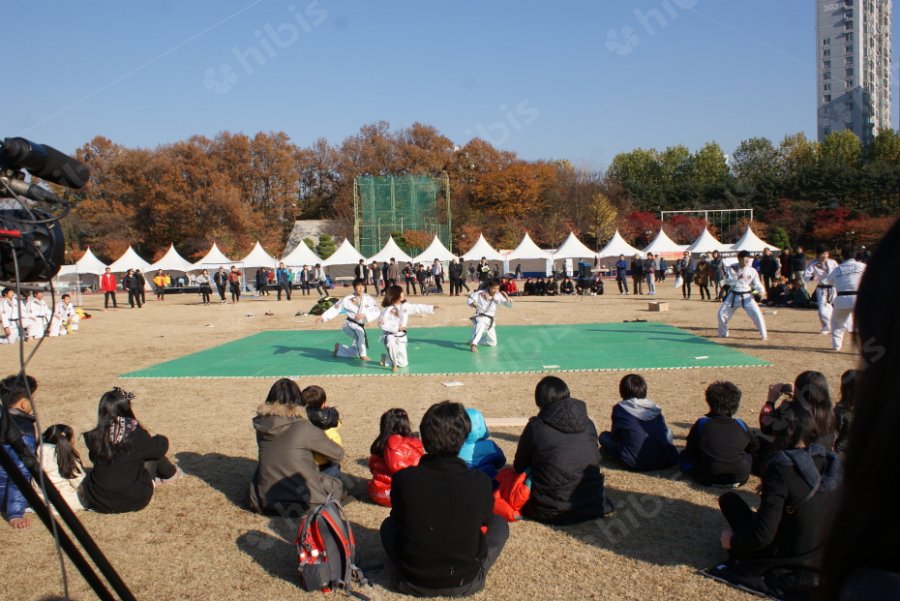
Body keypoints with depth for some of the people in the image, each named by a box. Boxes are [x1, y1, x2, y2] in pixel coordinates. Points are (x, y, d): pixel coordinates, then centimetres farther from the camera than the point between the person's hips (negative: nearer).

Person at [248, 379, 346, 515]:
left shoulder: (262, 425, -1)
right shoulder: (303, 428, -14)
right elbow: (338, 455, -2)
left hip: (264, 500, 5)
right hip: (302, 502, -4)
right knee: (338, 485, 23)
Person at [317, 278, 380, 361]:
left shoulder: (368, 299, -9)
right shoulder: (348, 299, -12)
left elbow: (376, 312, -14)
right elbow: (335, 308, -7)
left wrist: (364, 315, -29)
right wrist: (323, 317, -16)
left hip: (361, 326, 4)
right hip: (350, 324, -4)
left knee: (355, 352, 15)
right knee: (360, 332, -39)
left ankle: (339, 348, 41)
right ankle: (363, 355, -27)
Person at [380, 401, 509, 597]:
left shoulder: (403, 478, -17)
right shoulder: (480, 482, -17)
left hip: (413, 584, 1)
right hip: (466, 583, -1)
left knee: (389, 524, 27)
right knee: (499, 523, 21)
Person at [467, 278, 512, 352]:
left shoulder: (499, 295, -3)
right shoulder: (480, 293, -12)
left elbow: (509, 305, -1)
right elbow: (469, 300, -8)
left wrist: (506, 298, -20)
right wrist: (473, 304, -30)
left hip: (490, 320, 5)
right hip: (480, 317, -5)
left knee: (493, 343, 13)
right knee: (481, 325, -44)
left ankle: (475, 339, 36)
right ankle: (473, 344, -44)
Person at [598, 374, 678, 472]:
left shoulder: (620, 408, 3)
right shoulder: (655, 408, 12)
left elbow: (615, 434, 13)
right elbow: (667, 434, 19)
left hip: (636, 464, -3)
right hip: (665, 461, 4)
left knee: (604, 436, 13)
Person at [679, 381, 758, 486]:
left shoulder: (701, 423, -8)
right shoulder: (741, 425, -2)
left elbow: (690, 450, 2)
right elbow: (754, 446, 14)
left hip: (708, 479, -3)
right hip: (740, 478, 3)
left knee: (683, 457, 18)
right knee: (749, 454, 31)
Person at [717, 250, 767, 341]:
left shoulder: (752, 271, -8)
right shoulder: (732, 268, -7)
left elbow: (756, 283, -5)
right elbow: (728, 281, -16)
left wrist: (760, 290, -25)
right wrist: (738, 277, -32)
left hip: (747, 296, -2)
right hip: (734, 296, 2)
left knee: (757, 314, -16)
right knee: (722, 313, 4)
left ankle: (763, 335, 0)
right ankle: (723, 333, 26)